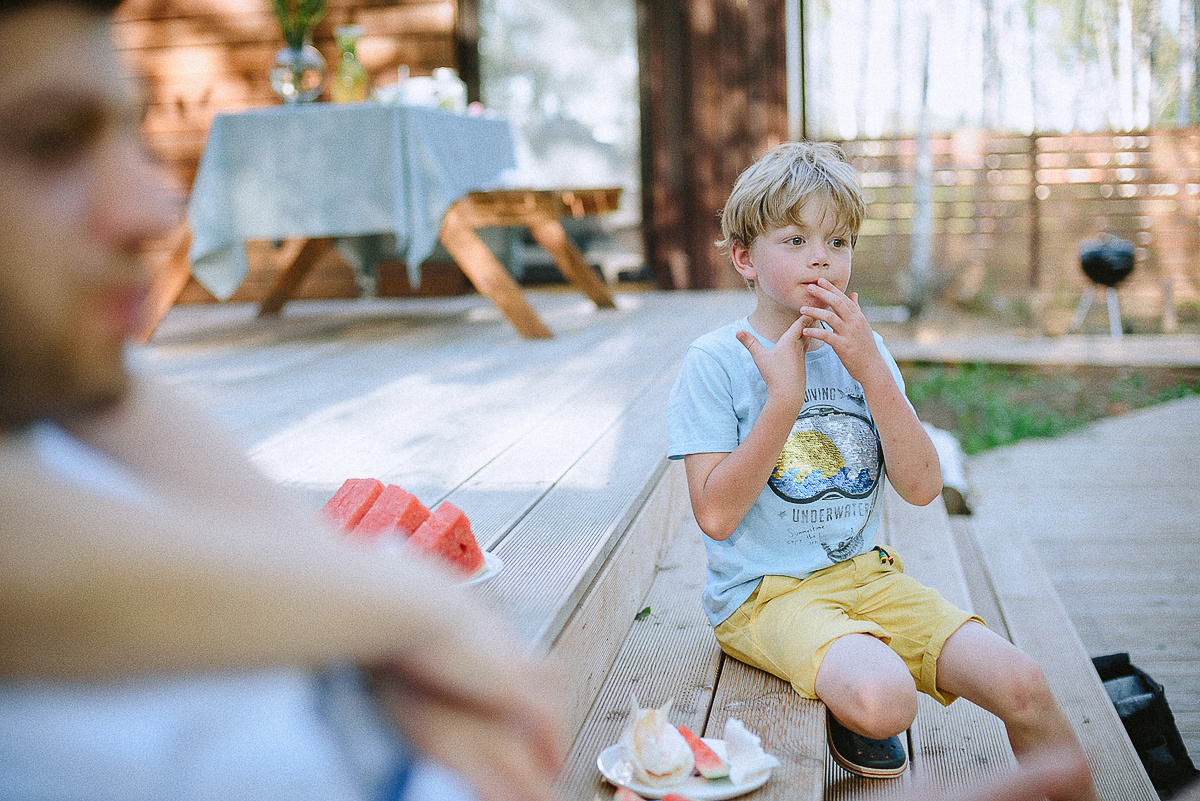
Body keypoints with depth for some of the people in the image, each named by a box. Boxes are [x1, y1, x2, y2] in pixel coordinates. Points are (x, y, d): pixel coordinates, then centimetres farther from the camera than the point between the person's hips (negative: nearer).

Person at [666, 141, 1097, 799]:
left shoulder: (864, 352, 7)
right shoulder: (714, 361, -8)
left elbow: (922, 487, -4)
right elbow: (716, 515, -15)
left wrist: (871, 369, -15)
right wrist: (785, 398, -20)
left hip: (864, 573, 5)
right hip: (762, 593, -4)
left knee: (1022, 686, -12)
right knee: (884, 699, -32)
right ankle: (847, 711, 1)